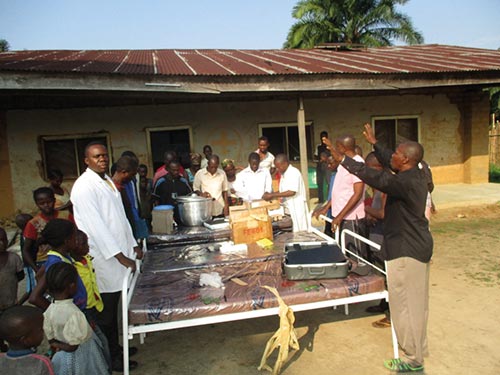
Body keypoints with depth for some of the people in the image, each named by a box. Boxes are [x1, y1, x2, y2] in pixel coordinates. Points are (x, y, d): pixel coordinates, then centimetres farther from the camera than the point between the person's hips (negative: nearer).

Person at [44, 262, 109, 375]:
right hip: (81, 357, -7)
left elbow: (51, 341, 1)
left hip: (62, 357, 7)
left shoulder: (49, 310, -11)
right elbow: (72, 346, -25)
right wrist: (61, 346, -8)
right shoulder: (73, 313, -32)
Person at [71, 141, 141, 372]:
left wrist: (132, 245, 12)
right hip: (102, 258, -8)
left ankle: (115, 347, 34)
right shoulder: (84, 186, -15)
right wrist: (120, 255, -21)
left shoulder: (107, 181, 12)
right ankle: (110, 358, 20)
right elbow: (95, 225, -21)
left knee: (113, 307, 19)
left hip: (117, 253, 8)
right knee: (105, 312, 6)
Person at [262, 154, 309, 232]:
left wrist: (273, 195, -22)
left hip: (298, 207, -8)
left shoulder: (294, 172, -16)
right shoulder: (284, 174, 11)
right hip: (289, 207, 8)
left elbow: (292, 192, -24)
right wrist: (270, 195, 0)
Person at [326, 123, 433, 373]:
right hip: (418, 247, 10)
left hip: (406, 251, -10)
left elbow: (373, 177, -30)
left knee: (404, 304, 2)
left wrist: (342, 159, -24)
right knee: (416, 302, 20)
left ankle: (413, 360, 16)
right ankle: (418, 351, 37)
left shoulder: (406, 182, -24)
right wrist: (374, 143, 25)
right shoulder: (416, 176, 5)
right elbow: (388, 163, 18)